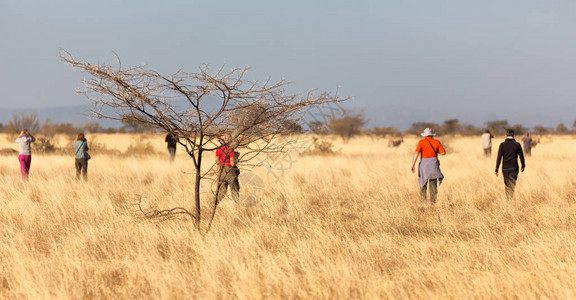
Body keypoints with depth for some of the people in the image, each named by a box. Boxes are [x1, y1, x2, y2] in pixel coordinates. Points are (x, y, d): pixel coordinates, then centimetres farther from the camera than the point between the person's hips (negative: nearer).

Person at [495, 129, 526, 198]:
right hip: (514, 168, -1)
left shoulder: (502, 145, -4)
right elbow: (521, 156, 3)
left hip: (505, 168, 1)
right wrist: (523, 166, 19)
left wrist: (496, 169, -7)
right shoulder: (517, 145, -4)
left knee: (507, 184, 16)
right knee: (512, 185, 0)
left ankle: (508, 199, 20)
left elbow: (499, 157, -8)